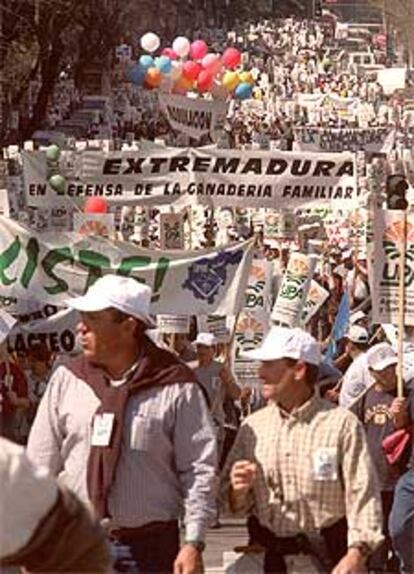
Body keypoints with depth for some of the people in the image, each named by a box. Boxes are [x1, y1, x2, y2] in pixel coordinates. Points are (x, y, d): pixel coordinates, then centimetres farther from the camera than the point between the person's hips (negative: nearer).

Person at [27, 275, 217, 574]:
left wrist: (194, 543, -9)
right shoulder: (66, 380, 5)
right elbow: (40, 466, 9)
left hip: (151, 547, -3)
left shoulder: (176, 387, -5)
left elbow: (200, 469, -3)